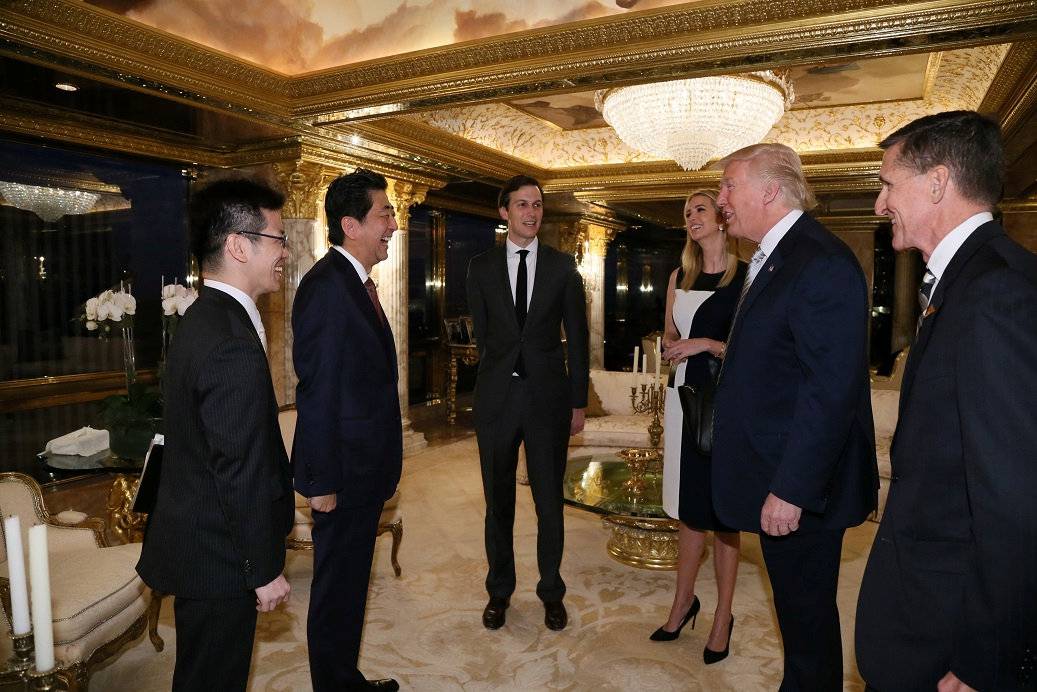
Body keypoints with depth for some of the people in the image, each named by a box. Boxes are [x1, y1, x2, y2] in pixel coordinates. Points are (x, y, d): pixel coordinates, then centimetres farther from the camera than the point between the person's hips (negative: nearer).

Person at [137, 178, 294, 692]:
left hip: (194, 537, 9)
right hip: (218, 556, -9)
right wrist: (265, 569, -15)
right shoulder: (233, 346, -27)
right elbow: (242, 471, -25)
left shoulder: (203, 319, 5)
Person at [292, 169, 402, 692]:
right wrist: (321, 482, -19)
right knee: (336, 589, 9)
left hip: (366, 470, 9)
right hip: (342, 472, -9)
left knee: (350, 584, 22)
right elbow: (316, 394, -21)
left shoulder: (359, 282, 10)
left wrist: (384, 466, 16)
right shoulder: (326, 286, -19)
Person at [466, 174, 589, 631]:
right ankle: (499, 590, 29)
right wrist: (496, 378, 9)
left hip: (548, 397, 0)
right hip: (497, 398, 1)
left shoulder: (563, 267, 3)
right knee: (498, 499, 11)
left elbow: (577, 337, 4)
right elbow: (482, 333, 9)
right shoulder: (482, 267, 5)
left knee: (549, 500, 8)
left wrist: (578, 402, 1)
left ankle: (551, 592, 26)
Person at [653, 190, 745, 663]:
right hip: (683, 397, 5)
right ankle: (683, 603, 30)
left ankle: (723, 617, 22)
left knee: (720, 512, 5)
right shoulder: (679, 277, 12)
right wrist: (671, 347, -1)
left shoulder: (746, 277, -5)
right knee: (688, 508, 15)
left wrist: (706, 344, -16)